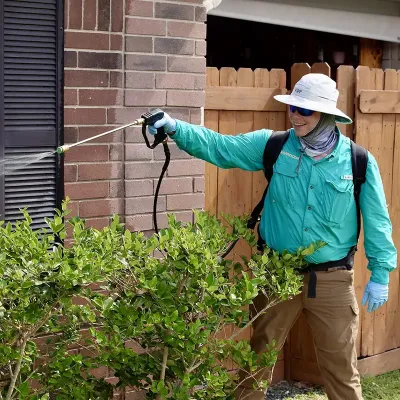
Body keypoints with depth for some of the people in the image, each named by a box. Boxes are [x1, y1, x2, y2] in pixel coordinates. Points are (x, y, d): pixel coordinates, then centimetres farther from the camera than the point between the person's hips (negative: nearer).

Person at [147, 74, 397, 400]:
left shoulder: (359, 161, -7)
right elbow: (220, 147, -5)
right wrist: (175, 128, -18)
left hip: (333, 279, -1)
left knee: (341, 366, 10)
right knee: (258, 356, 15)